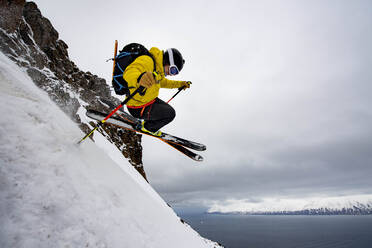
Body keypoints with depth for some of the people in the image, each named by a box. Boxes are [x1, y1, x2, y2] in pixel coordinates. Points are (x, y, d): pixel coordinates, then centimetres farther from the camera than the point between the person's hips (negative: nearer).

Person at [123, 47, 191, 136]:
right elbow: (129, 72, -45)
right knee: (170, 113, -10)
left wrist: (180, 84, 20)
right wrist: (139, 78, -67)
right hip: (138, 108, -10)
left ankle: (148, 122, 37)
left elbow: (162, 82, 24)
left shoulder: (159, 67, 5)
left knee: (169, 110, 22)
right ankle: (147, 127, 12)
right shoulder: (147, 61, -26)